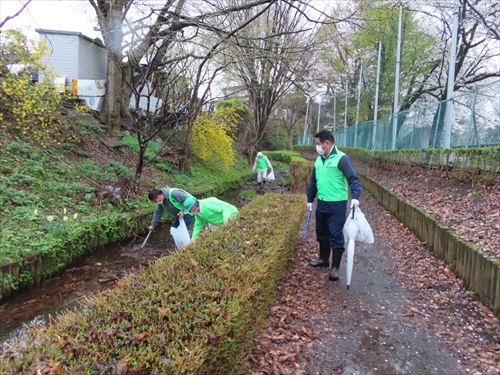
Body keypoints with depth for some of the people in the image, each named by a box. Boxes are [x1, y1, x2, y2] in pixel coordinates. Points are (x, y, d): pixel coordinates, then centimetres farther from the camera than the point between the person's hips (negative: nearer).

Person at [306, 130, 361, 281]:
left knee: (336, 235, -1)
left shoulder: (341, 158, -15)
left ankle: (335, 267, 9)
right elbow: (313, 181, 17)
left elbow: (353, 178, -20)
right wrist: (310, 199, 18)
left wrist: (355, 196, -35)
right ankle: (323, 259, 37)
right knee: (322, 233, 18)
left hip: (337, 204, -7)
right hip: (321, 203, 8)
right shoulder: (319, 159, 9)